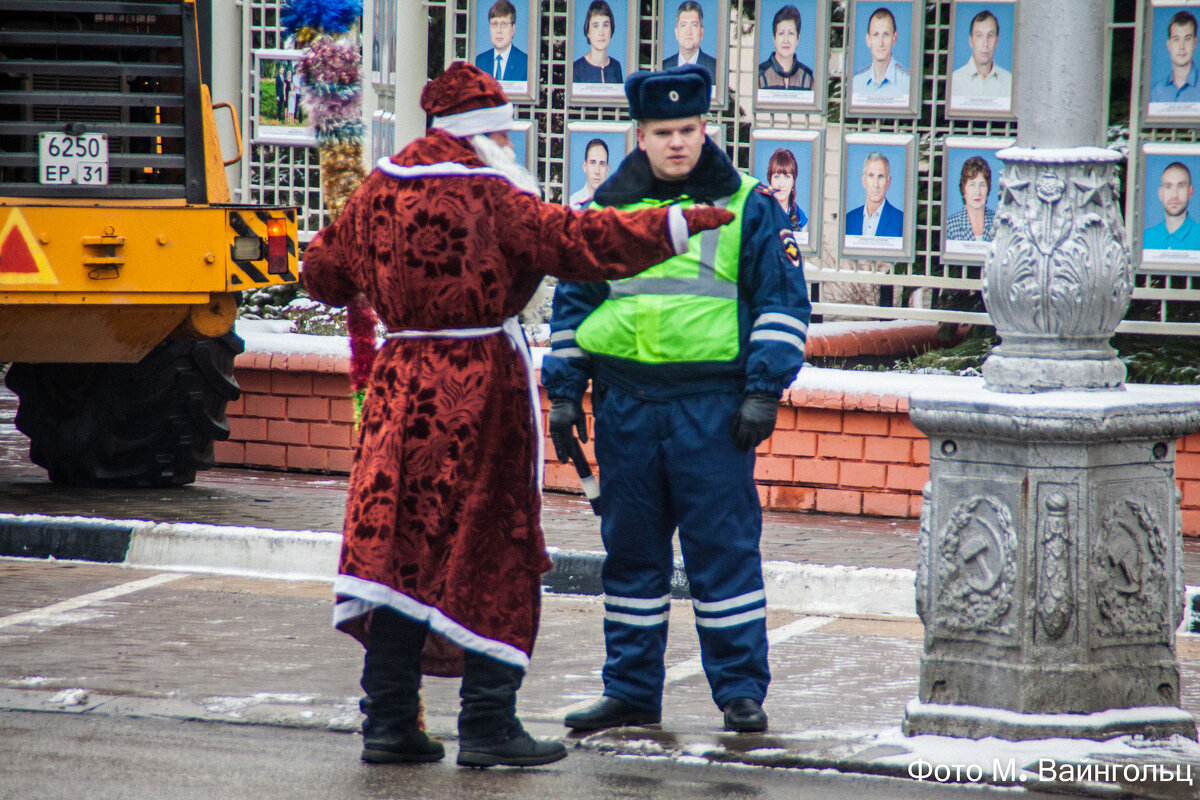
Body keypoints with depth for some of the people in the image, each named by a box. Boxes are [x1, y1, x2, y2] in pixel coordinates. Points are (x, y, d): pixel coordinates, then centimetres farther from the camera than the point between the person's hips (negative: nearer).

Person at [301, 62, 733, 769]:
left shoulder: (380, 191, 9)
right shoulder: (487, 195, -11)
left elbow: (323, 272, 20)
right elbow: (575, 240, -18)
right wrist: (674, 226, -14)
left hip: (402, 382, 6)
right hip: (481, 388, -6)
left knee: (399, 548, 8)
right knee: (493, 554, 1)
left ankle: (389, 722, 8)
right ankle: (488, 724, 2)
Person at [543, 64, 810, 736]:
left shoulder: (748, 206, 2)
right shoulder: (607, 208, 11)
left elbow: (783, 301, 2)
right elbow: (573, 301, 17)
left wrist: (763, 390, -6)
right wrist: (565, 393, 12)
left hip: (712, 403, -3)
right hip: (627, 403, 3)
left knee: (724, 550, -3)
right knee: (631, 551, 8)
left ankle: (742, 692, 4)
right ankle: (631, 691, 16)